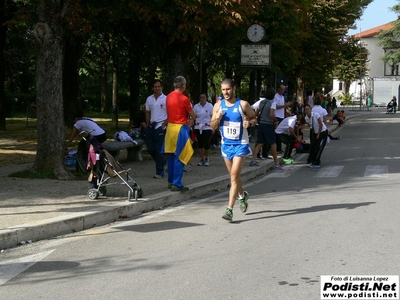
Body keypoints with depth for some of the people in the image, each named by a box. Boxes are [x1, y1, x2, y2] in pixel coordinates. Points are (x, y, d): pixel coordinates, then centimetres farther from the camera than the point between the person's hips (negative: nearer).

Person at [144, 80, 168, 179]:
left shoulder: (166, 99, -5)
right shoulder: (149, 99, 10)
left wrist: (164, 125, -12)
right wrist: (147, 125, 10)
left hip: (160, 126, -5)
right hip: (151, 125, 5)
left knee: (159, 149, -5)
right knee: (150, 147, 4)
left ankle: (159, 172, 1)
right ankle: (162, 161, 28)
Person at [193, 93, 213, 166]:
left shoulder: (210, 106, -1)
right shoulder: (196, 106, 4)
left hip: (207, 127, -2)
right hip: (198, 127, 2)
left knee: (206, 143, -6)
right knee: (200, 143, 3)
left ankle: (206, 158, 16)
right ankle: (202, 159, 14)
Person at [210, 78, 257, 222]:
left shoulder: (243, 104, -8)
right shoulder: (218, 106, 1)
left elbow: (254, 118, 5)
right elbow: (212, 127, 5)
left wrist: (250, 123, -18)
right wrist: (217, 119, -15)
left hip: (240, 145, -4)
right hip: (226, 144, 4)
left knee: (234, 175, -13)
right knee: (234, 175, 16)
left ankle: (229, 210, -13)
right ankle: (242, 195, 45)